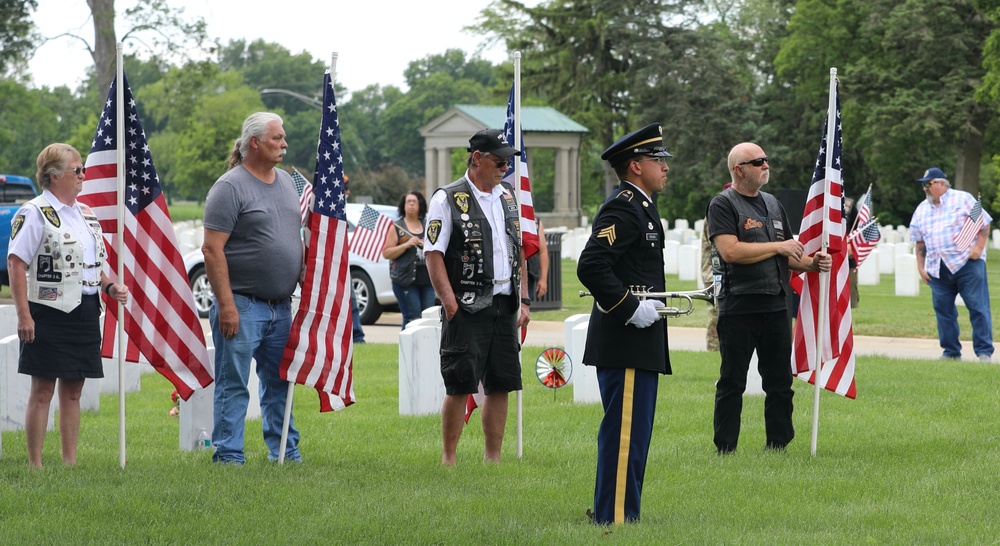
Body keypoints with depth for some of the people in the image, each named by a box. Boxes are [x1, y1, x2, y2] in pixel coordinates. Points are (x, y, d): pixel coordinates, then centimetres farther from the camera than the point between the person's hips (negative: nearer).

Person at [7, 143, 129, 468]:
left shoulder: (86, 214, 17)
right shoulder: (35, 213, -8)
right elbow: (16, 263, -13)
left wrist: (110, 287, 6)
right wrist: (23, 315, -19)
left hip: (85, 315, 7)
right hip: (49, 314, -7)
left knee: (73, 392, 10)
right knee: (42, 392, -4)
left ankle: (70, 462, 15)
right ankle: (35, 464, 0)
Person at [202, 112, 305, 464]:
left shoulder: (286, 182, 14)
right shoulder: (230, 187, -10)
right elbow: (212, 249, -14)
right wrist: (226, 304, -20)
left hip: (281, 306, 7)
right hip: (243, 306, -7)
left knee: (280, 383, 13)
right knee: (233, 385, -3)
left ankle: (284, 451, 21)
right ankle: (228, 455, 0)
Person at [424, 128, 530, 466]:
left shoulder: (507, 197, 15)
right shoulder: (448, 199, -4)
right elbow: (433, 255, -8)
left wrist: (524, 300, 13)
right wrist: (450, 304, -16)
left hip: (504, 306, 6)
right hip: (467, 308, -6)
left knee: (501, 386, 6)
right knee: (459, 386, -6)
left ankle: (493, 458, 14)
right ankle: (448, 460, 2)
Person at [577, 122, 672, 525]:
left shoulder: (640, 206, 18)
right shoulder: (622, 208, -15)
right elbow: (591, 266, -25)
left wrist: (651, 302, 13)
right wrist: (630, 308, -21)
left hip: (639, 342, 11)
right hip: (625, 342, -11)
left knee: (632, 431, 15)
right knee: (625, 432, -8)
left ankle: (611, 512, 23)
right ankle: (615, 518, -5)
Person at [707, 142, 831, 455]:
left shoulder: (773, 204, 17)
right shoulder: (724, 205, -5)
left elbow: (787, 258, 23)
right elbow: (731, 251, -20)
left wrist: (811, 263, 2)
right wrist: (778, 246, -12)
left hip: (776, 306, 6)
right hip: (739, 308, -6)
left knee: (780, 382, 8)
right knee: (732, 383, 0)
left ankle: (778, 445, 15)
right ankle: (725, 450, 5)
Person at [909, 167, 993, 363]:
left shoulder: (963, 199, 1)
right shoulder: (922, 209, 15)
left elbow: (984, 223, 1)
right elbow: (919, 241, 19)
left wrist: (979, 247, -10)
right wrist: (921, 267, 12)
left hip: (967, 264, -5)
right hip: (938, 270, 5)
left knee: (978, 308, -6)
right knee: (943, 311, 4)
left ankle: (984, 352, -3)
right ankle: (951, 351, 14)